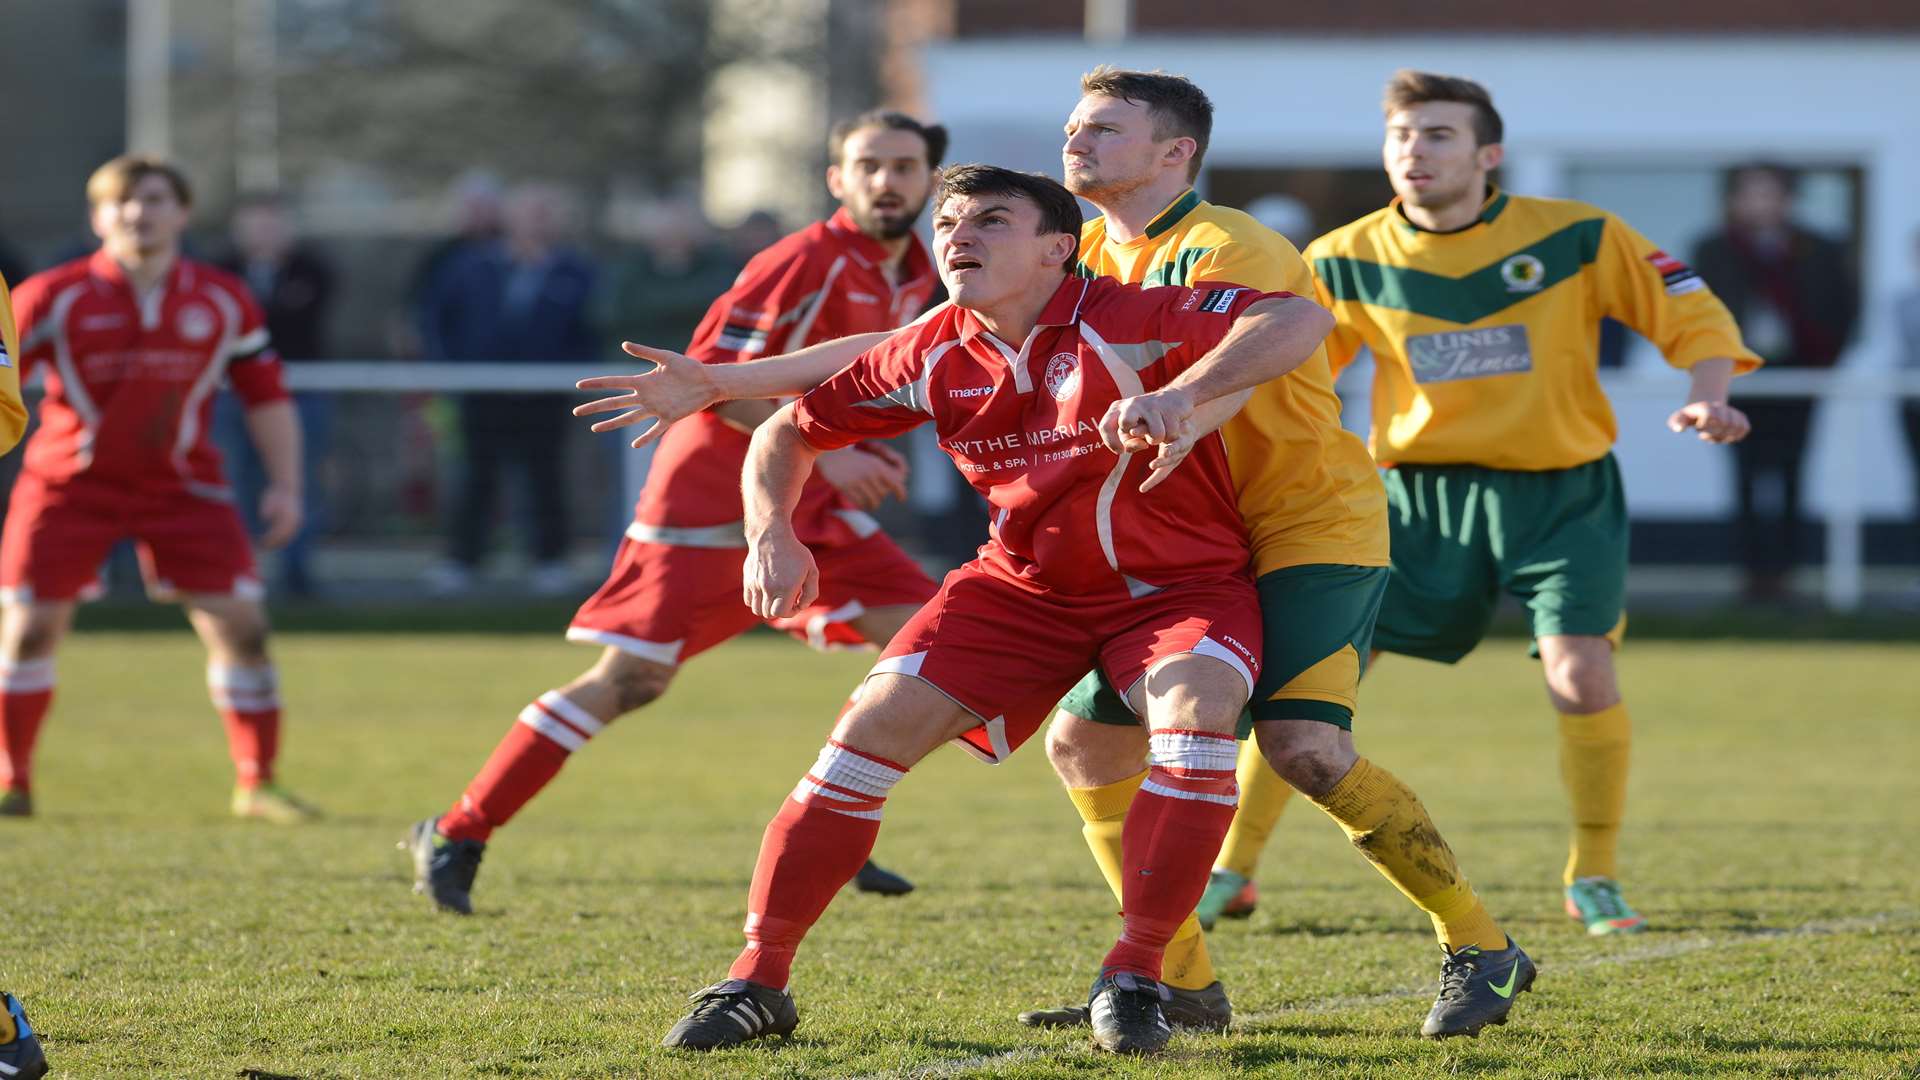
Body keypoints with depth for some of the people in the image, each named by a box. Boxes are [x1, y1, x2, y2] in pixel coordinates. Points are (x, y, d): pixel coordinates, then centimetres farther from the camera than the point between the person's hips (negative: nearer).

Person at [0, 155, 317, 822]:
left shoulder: (224, 301, 1)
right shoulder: (54, 297, -7)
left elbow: (267, 397, 8)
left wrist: (285, 485, -1)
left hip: (182, 486, 1)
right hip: (69, 484, -1)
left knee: (241, 624, -8)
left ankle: (257, 784, 4)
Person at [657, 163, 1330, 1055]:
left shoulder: (1122, 325, -23)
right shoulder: (935, 356, -6)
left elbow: (1300, 319, -37)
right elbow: (790, 431, 8)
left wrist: (1179, 393, -52)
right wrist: (771, 533, -12)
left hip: (1180, 582, -4)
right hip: (1025, 581, 4)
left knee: (1196, 715, -33)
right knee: (874, 726, -10)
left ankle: (1132, 979, -20)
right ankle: (756, 980, 0)